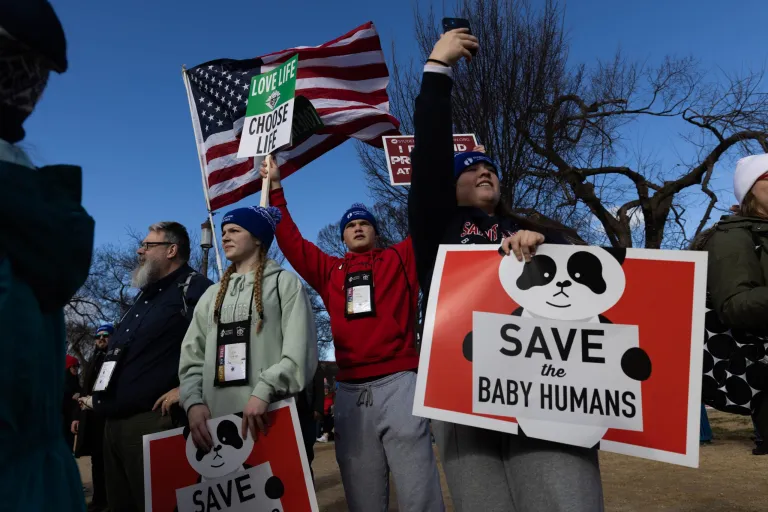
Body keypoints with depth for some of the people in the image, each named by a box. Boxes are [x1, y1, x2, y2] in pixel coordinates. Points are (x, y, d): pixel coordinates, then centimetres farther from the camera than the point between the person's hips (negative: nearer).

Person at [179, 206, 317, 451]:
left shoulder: (285, 283, 5)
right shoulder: (212, 295, 22)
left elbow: (300, 353, -7)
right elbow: (192, 357, 15)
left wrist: (264, 391, -19)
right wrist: (194, 401, -3)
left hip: (273, 417, -4)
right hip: (217, 419, 5)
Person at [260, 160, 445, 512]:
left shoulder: (400, 259, 13)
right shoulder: (329, 272, 19)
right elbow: (290, 241, 22)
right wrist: (275, 189, 22)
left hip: (398, 384, -3)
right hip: (350, 392, 3)